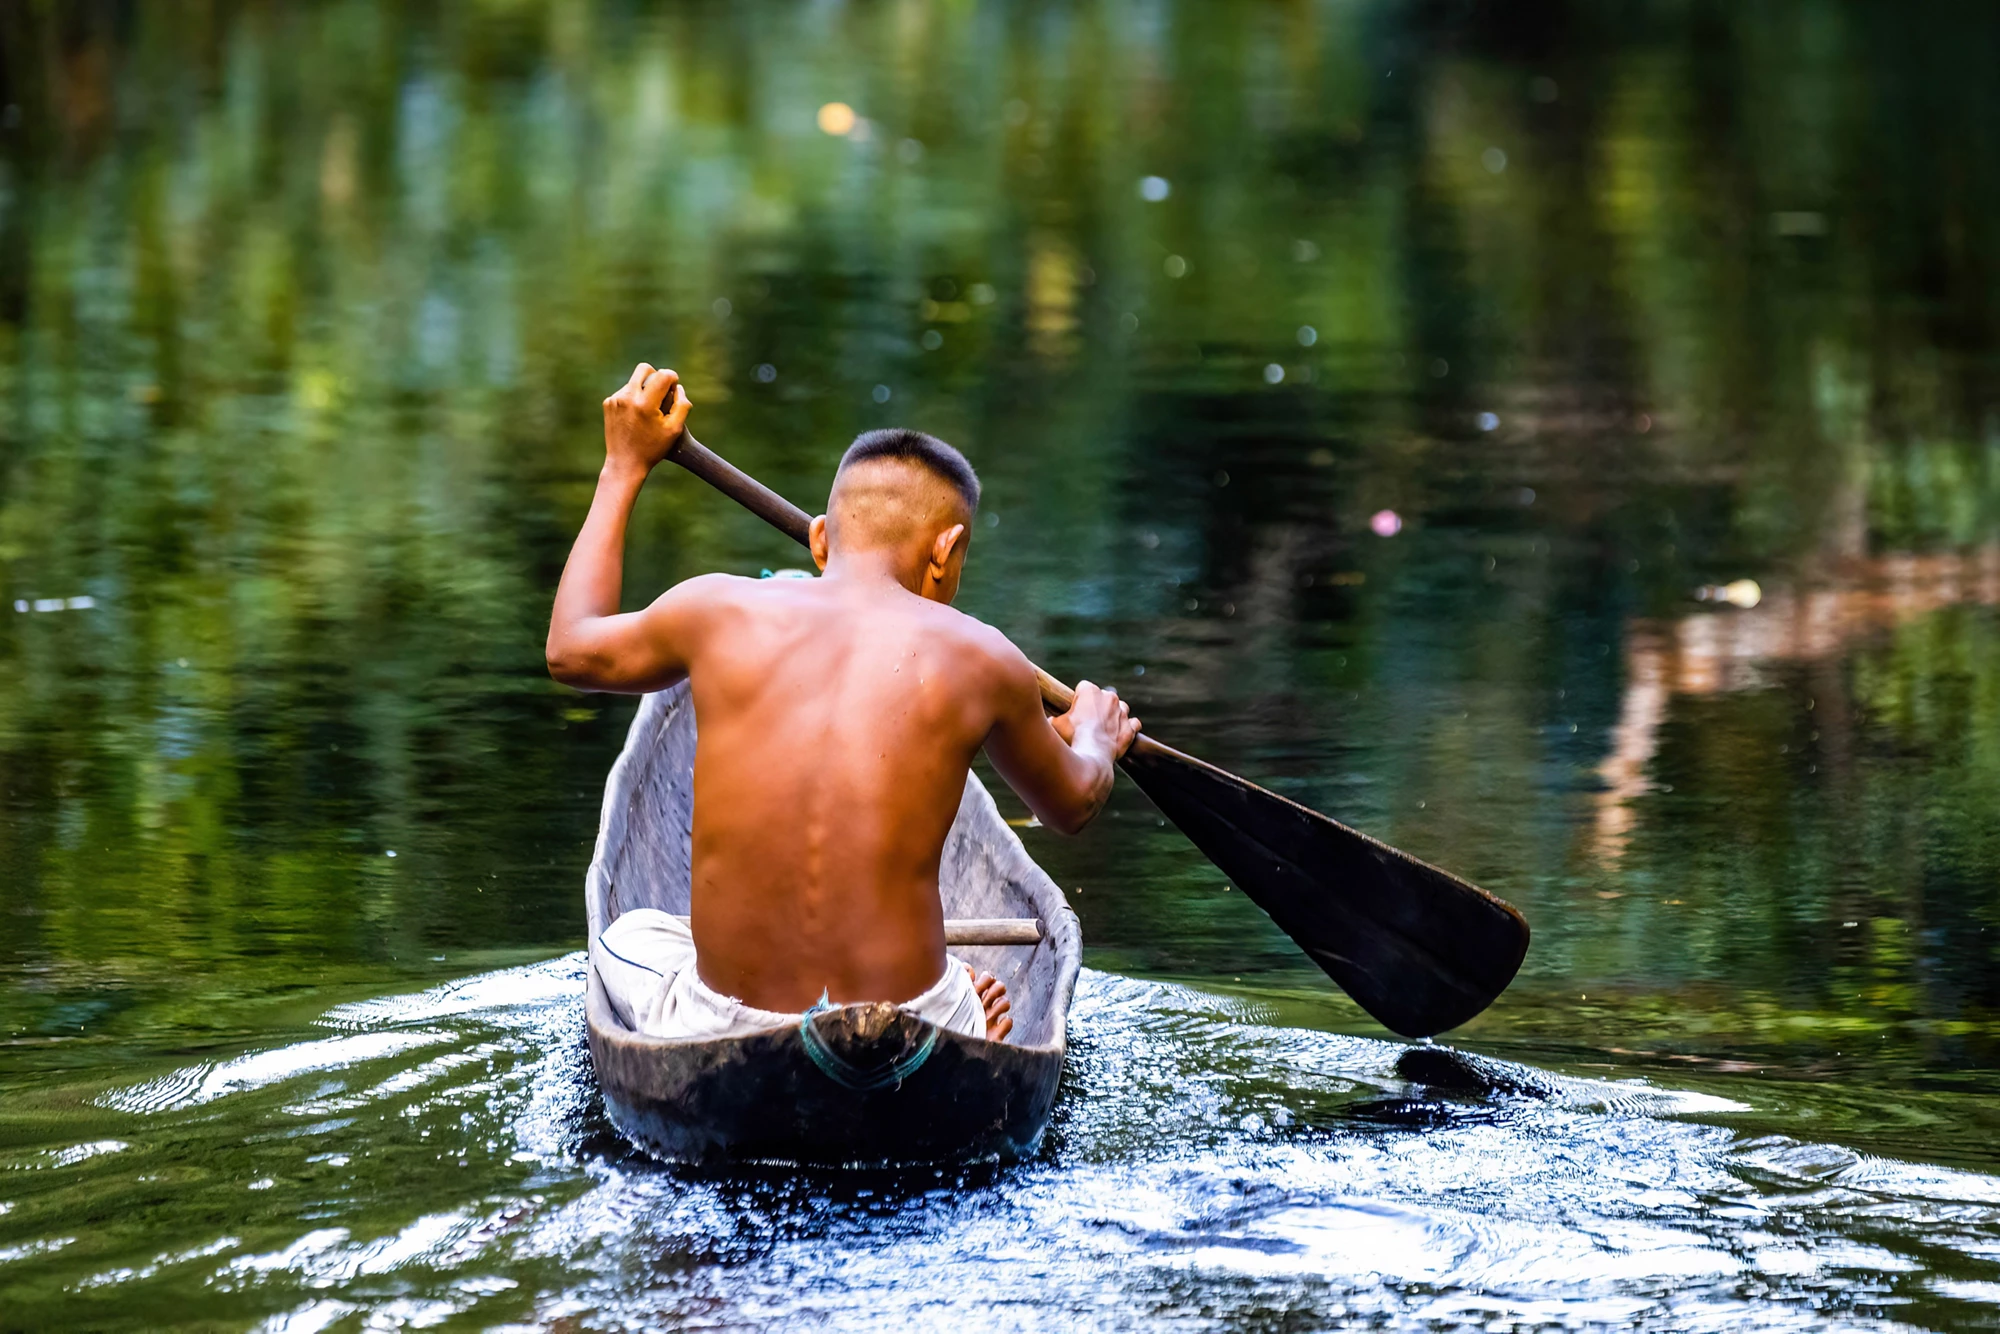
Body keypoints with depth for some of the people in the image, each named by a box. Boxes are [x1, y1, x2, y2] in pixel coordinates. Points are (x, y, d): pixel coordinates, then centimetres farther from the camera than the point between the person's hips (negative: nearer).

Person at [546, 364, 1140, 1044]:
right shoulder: (978, 658, -2)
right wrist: (1094, 739, 44)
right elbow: (1072, 806, 19)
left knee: (629, 937, 34)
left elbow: (571, 650, 22)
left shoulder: (720, 612, -1)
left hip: (725, 1036, -1)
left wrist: (624, 468, 32)